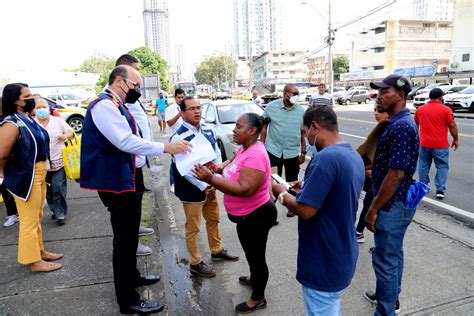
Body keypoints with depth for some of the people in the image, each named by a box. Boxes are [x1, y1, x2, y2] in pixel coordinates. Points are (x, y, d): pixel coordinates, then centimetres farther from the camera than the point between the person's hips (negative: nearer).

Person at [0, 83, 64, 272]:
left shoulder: (29, 120, 9)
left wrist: (42, 172, 15)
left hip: (39, 174, 9)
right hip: (25, 177, -9)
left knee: (36, 217, 21)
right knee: (29, 220, 3)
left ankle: (39, 251, 36)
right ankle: (34, 261, 15)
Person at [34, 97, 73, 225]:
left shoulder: (58, 120, 2)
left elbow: (71, 132, 6)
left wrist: (65, 136, -16)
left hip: (58, 161, -2)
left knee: (59, 188, -7)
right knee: (48, 190, 12)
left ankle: (61, 213, 3)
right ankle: (55, 210, 28)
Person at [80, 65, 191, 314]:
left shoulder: (115, 105, 14)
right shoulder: (104, 105, -19)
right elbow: (126, 141, -29)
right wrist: (165, 147, -28)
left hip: (125, 177, 11)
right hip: (115, 181, -11)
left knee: (130, 232, 23)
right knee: (124, 237, -2)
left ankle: (131, 275, 42)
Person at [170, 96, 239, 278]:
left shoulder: (208, 131, 4)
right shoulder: (179, 137, -20)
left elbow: (217, 154, 7)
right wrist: (203, 186, -22)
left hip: (210, 185, 8)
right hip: (192, 190, -8)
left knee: (214, 220, 23)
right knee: (193, 227, 8)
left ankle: (217, 251, 44)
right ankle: (195, 263, 25)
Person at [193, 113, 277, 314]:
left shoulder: (255, 155, -29)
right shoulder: (245, 148, 4)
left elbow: (244, 189, -36)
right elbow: (233, 167, 18)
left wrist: (211, 179, -38)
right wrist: (218, 169, -2)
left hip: (255, 216, -10)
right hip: (249, 215, 10)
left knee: (256, 256, 9)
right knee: (253, 253, 29)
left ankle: (258, 299, 29)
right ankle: (255, 279, 53)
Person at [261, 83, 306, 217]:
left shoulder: (301, 111, -1)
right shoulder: (271, 106, -5)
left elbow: (303, 133, 4)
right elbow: (264, 126, 2)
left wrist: (303, 152, 3)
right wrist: (262, 146, 0)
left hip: (293, 152, 1)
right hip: (273, 151, -1)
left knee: (292, 182, 14)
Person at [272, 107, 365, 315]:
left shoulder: (325, 158, -27)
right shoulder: (355, 157, 4)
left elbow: (304, 211, -26)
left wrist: (282, 194, -9)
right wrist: (307, 189, 10)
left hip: (324, 262, -8)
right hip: (343, 257, 9)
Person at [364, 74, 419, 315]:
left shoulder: (401, 127, -23)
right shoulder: (397, 122, 9)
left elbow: (395, 175, -25)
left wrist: (373, 209, -20)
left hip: (392, 205, -10)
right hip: (396, 202, 10)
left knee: (385, 259, 3)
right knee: (393, 254, 23)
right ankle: (390, 296, 42)